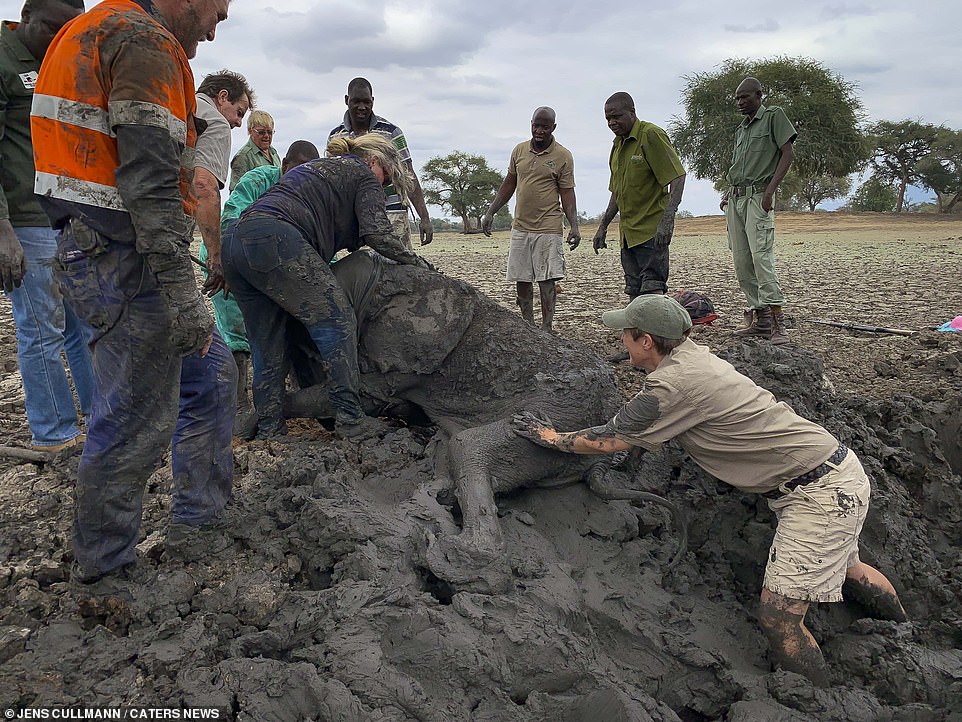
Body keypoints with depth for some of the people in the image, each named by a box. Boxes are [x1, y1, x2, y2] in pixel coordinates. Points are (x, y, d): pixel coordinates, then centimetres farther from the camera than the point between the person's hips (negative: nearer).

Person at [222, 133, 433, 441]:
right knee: (335, 320, -5)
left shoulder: (312, 166, 37)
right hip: (276, 241, -9)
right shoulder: (365, 176, 12)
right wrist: (416, 260, 11)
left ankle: (268, 429, 13)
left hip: (234, 244, 9)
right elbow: (377, 234, -1)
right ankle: (350, 418, -8)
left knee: (268, 346, 12)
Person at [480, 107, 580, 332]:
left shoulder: (563, 156, -3)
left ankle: (546, 329, 0)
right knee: (522, 279, 7)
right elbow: (509, 184, 17)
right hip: (520, 227, 5)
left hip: (548, 228, -5)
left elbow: (567, 194, -4)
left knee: (547, 280, -5)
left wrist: (574, 226, -14)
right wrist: (490, 213, 12)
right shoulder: (519, 150, 9)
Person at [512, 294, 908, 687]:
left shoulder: (673, 386, -24)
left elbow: (605, 443, -12)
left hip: (821, 492, -10)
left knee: (778, 618, -11)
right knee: (849, 568, 31)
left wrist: (551, 436, 2)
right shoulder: (693, 355, 3)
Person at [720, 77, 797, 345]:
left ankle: (777, 321, -20)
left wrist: (770, 190, -16)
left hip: (758, 195, -8)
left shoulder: (773, 116, 2)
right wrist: (728, 193, 12)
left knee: (761, 256, -19)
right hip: (736, 197, 8)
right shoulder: (740, 129, 23)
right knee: (741, 262, 3)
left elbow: (788, 153, -6)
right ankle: (760, 318, 9)